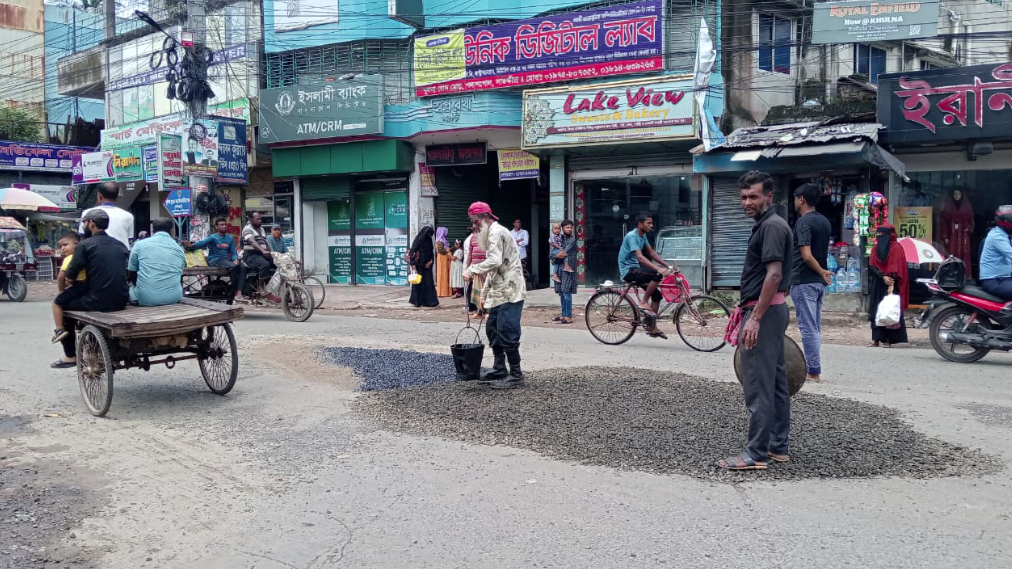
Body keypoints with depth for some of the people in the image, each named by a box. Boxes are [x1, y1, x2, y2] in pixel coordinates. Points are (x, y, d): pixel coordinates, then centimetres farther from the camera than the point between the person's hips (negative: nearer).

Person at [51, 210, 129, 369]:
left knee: (63, 305, 20)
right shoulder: (120, 245, 10)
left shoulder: (84, 245, -7)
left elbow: (69, 276, -9)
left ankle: (70, 356, 23)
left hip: (98, 302, -6)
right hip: (121, 302, 6)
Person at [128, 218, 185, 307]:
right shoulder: (179, 249, 10)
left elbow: (131, 275, 12)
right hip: (173, 298, 2)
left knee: (131, 289, 30)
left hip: (146, 299, -2)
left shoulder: (140, 245, 3)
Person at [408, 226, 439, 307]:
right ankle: (416, 301, 6)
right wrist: (413, 263, -19)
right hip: (419, 265, -6)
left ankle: (428, 300, 6)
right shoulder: (418, 239, -9)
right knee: (418, 282, -1)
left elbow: (431, 252, 14)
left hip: (427, 265, 6)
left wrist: (431, 261, -3)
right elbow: (412, 251, -12)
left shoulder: (429, 240, 9)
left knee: (428, 282, 3)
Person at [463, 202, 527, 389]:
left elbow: (494, 261, -27)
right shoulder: (492, 233, 22)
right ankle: (499, 370, 24)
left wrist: (471, 269, -17)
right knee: (492, 329, 15)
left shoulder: (496, 232, -11)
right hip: (499, 292, 11)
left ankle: (516, 375, -3)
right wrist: (484, 294, 24)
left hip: (510, 292, -11)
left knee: (506, 333, -10)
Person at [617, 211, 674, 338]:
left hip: (635, 269, 9)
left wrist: (668, 266, 3)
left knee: (657, 295, 4)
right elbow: (640, 257, -30)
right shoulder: (632, 236, -19)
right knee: (657, 275, -27)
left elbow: (652, 253, 14)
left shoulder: (643, 235, 11)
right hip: (628, 271, -9)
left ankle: (652, 328, 11)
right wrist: (658, 269, -40)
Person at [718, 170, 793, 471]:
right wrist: (746, 308, 25)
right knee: (776, 381, 13)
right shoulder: (766, 225, 16)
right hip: (772, 310, 11)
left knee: (758, 385, -8)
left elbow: (774, 275, -23)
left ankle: (757, 453, -4)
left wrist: (755, 318, -25)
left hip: (765, 312, -11)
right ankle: (778, 446, 20)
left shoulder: (771, 225, -15)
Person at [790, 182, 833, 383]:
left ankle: (813, 372, -2)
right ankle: (814, 369, 18)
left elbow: (807, 256, -22)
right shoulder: (825, 222, 12)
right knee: (815, 328, 13)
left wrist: (822, 272, -10)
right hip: (819, 282, 9)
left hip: (804, 282, -9)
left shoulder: (803, 222, -15)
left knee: (808, 328, -4)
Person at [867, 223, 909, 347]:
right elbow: (871, 266, 3)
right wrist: (883, 277, -13)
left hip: (890, 284, -5)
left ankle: (888, 339, -5)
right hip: (877, 285, 6)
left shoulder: (896, 248, -3)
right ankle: (876, 339, 5)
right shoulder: (876, 248, 13)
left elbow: (896, 268, -11)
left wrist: (891, 285, -20)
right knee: (876, 311, 2)